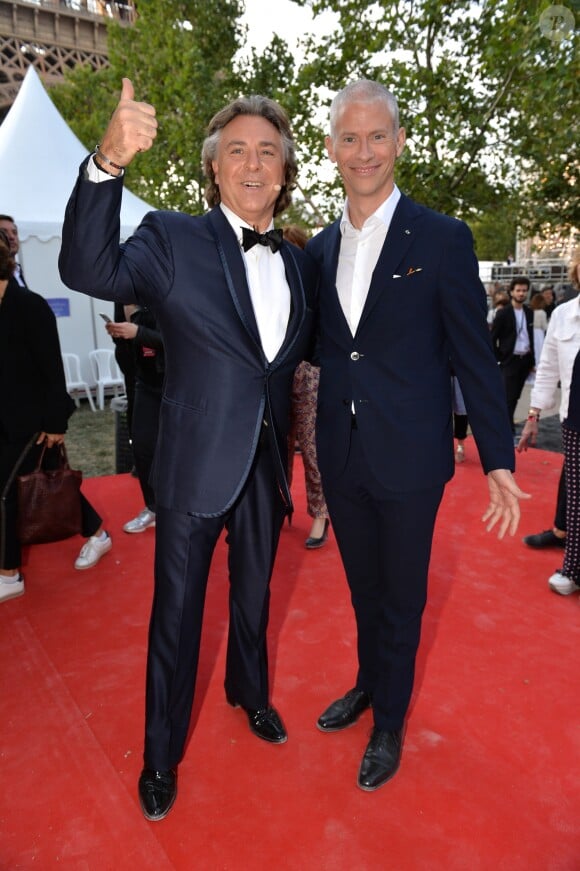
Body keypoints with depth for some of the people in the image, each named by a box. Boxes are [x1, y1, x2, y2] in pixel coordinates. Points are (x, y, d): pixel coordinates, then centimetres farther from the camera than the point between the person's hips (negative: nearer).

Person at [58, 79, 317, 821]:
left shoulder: (300, 263, 6)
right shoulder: (172, 239, -8)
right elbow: (89, 271, -24)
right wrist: (108, 162, -37)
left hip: (267, 464, 5)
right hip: (196, 466, -4)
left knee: (253, 596, 24)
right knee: (176, 615, 11)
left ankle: (250, 693, 53)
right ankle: (161, 755, 37)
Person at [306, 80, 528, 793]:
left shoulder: (442, 239, -8)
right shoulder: (320, 248, 6)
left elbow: (473, 357, -7)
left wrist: (498, 461, -7)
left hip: (408, 458, -4)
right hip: (342, 456, 4)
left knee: (401, 597, 13)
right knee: (363, 588, 22)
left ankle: (389, 722, 37)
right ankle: (368, 685, 48)